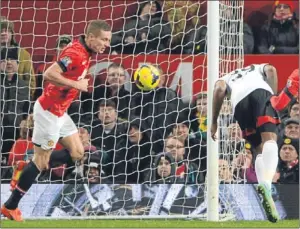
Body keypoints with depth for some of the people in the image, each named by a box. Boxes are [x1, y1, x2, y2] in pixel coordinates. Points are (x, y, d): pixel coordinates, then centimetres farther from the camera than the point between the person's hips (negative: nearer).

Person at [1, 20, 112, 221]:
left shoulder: (84, 52, 5)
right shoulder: (76, 53, -24)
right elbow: (49, 74, -32)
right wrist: (77, 84, -28)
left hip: (59, 111, 9)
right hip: (49, 111, -9)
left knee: (77, 153, 8)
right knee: (42, 159, -2)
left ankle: (30, 172, 18)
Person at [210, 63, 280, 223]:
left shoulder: (227, 78, 40)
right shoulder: (259, 68, 40)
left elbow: (219, 89, 16)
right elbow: (271, 70, 14)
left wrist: (214, 122, 15)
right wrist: (273, 95, 10)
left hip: (239, 104, 2)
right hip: (260, 91, -2)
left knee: (261, 150, 13)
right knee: (270, 139, -19)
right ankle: (266, 184, -48)